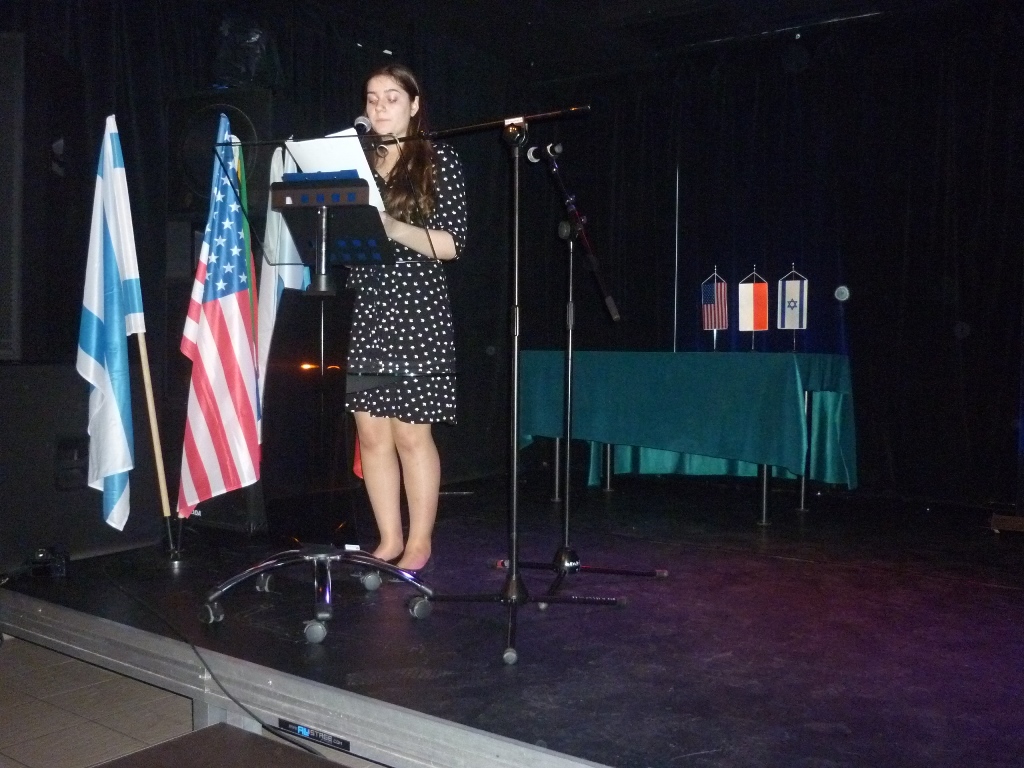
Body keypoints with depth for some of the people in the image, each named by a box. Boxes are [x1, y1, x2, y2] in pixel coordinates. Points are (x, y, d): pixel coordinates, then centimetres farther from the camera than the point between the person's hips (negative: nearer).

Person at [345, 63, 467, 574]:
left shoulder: (440, 161, 2)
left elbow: (451, 244, -6)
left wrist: (393, 228, -20)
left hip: (418, 311, -4)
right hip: (366, 309, 4)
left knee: (411, 433, -2)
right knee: (371, 433, 4)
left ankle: (419, 543, 13)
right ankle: (389, 540, 18)